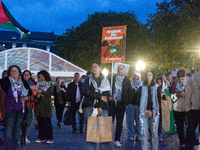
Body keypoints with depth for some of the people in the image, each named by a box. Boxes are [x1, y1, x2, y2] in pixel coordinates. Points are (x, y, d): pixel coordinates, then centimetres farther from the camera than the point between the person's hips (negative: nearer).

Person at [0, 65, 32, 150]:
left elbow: (30, 91, 18)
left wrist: (27, 97, 1)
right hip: (10, 109, -4)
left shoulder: (23, 82, 8)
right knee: (9, 128, -4)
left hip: (21, 109, 5)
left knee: (17, 128, 11)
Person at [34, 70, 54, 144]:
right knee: (40, 122, 4)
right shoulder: (37, 84, 13)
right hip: (38, 105, 4)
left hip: (46, 106, -3)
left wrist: (41, 91, -22)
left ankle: (50, 138, 0)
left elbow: (50, 93, -11)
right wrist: (36, 94, -13)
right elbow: (34, 93, 9)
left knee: (47, 122, -4)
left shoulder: (50, 85, 3)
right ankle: (41, 138, 11)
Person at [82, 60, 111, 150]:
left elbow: (106, 94, -1)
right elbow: (86, 92, -5)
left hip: (102, 106, 0)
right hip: (89, 105, 0)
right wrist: (99, 96, -11)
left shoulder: (105, 81, 12)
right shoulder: (88, 79, 11)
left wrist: (100, 106, -14)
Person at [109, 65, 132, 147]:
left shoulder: (127, 80, 6)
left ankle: (117, 140, 12)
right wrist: (108, 97, -7)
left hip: (121, 104, 1)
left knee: (119, 123, 5)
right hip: (112, 103, 0)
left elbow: (130, 93, 8)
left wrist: (126, 102, -2)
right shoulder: (112, 78, 6)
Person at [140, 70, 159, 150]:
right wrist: (145, 111, -1)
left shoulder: (156, 87, 6)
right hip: (144, 112, 1)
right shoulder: (143, 87, 7)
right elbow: (140, 100, 8)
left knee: (154, 133, 1)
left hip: (154, 112, 0)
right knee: (144, 133, -2)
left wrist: (153, 111, -3)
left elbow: (158, 100, 5)